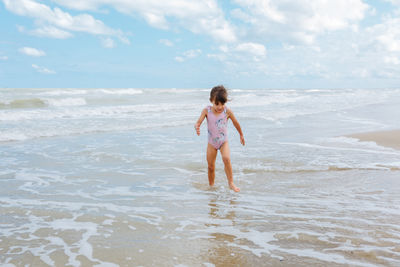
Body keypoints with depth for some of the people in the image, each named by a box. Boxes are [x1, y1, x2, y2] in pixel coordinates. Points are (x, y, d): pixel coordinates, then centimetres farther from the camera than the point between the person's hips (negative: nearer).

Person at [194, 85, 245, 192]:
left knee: (226, 159, -27)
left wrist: (241, 135, 14)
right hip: (211, 143, 2)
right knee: (211, 166, 8)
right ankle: (211, 186, 28)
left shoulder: (227, 111, -13)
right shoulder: (207, 110, -12)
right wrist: (197, 128, -45)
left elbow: (236, 123, 2)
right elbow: (198, 122, -21)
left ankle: (231, 183, -16)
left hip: (223, 141, -2)